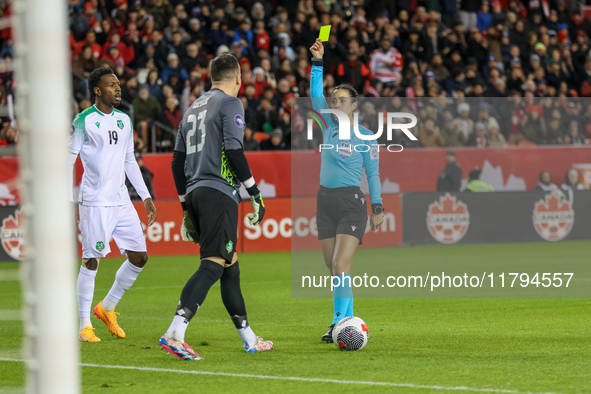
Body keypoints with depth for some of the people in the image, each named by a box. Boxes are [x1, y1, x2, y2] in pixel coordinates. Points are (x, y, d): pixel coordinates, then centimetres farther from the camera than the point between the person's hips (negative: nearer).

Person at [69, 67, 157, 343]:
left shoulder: (124, 121, 14)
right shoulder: (84, 121, -6)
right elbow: (67, 161, -5)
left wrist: (146, 197, 17)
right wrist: (69, 202, -11)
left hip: (121, 201, 7)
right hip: (94, 203, -7)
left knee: (139, 257, 4)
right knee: (91, 261, -8)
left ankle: (106, 308, 21)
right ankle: (84, 325, 1)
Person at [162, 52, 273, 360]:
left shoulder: (193, 108, 22)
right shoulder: (230, 104, -2)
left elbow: (177, 161, 21)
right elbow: (234, 150, -13)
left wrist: (186, 207, 25)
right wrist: (255, 193, -8)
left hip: (195, 193, 9)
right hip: (219, 193, -9)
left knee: (230, 265, 15)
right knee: (213, 265, -15)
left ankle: (249, 339, 20)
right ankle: (175, 333, -30)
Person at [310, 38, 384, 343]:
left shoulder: (365, 136, -3)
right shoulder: (330, 123, 9)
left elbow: (373, 173, 1)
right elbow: (316, 95, 0)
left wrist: (377, 207, -2)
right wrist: (318, 62, -10)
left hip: (352, 203, -6)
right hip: (326, 201, 6)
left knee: (341, 265, -17)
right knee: (333, 268, 6)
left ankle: (339, 322, -18)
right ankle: (348, 319, 14)